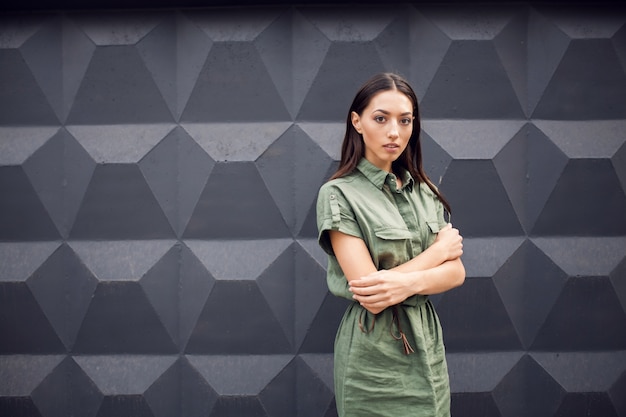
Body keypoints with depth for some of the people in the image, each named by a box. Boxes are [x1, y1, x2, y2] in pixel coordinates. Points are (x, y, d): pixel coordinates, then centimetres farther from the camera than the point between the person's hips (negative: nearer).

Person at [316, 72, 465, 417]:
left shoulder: (424, 191, 7)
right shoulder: (338, 194, -11)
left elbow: (455, 272, 1)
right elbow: (370, 294, -19)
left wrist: (409, 282, -20)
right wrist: (440, 249, -8)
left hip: (427, 341, 6)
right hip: (374, 351, -5)